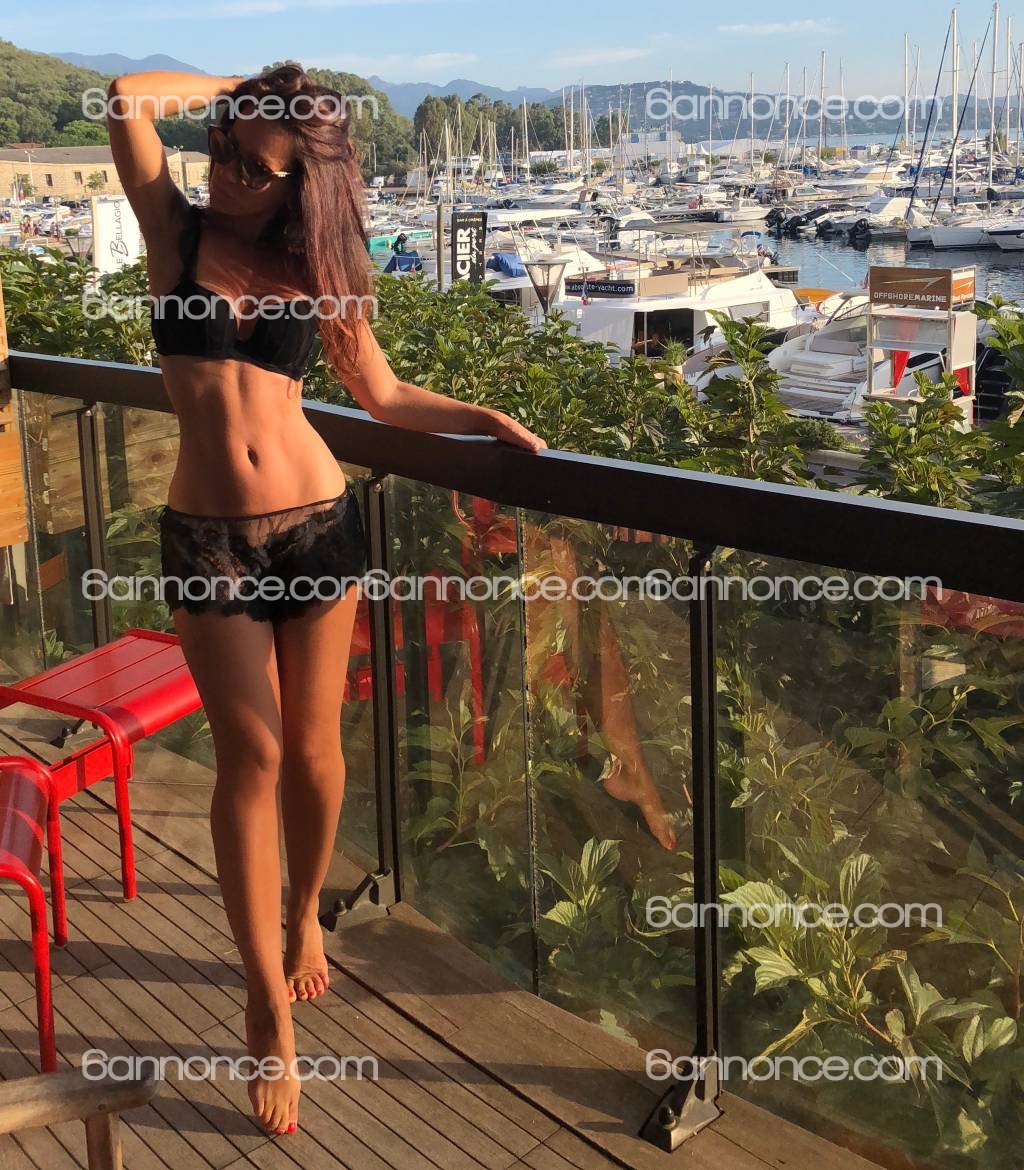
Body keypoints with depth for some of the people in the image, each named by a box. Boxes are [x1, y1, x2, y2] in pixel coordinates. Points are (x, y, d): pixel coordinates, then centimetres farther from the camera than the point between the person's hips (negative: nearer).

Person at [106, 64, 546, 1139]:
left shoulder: (313, 272, 6)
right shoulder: (179, 234, 2)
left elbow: (384, 395, 14)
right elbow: (130, 100, -12)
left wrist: (483, 419, 1)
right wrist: (243, 86, 1)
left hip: (316, 524, 2)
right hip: (207, 538, -1)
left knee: (311, 748, 10)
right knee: (250, 759, -3)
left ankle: (304, 913, 38)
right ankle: (270, 1013, 8)